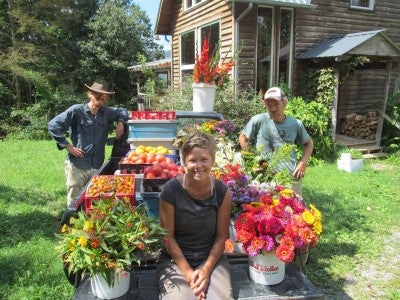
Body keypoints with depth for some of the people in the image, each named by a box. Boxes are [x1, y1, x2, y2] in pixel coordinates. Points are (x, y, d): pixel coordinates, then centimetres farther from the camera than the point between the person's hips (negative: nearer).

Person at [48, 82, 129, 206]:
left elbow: (122, 111, 27)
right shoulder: (76, 111, -8)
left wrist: (120, 122, 5)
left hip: (97, 166, 5)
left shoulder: (107, 112, 8)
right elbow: (53, 126, -9)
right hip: (77, 166, -5)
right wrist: (68, 146, -10)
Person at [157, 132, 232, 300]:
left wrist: (206, 270, -13)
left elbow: (221, 236, -2)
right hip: (175, 259, -1)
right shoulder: (171, 190, -15)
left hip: (211, 258, 2)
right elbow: (168, 236, -9)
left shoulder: (222, 191, -8)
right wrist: (188, 272, -14)